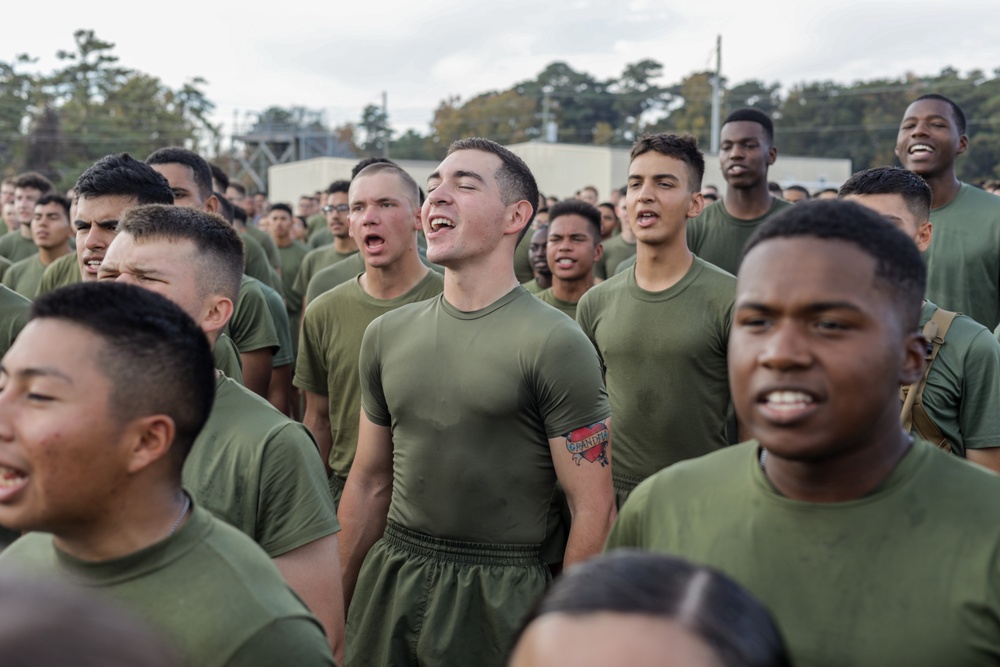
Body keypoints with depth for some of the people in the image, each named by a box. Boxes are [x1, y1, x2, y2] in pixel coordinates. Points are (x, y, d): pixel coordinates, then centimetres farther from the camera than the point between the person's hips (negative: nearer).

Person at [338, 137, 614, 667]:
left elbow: (592, 507, -12)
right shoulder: (386, 335, 6)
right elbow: (369, 483, 11)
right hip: (388, 580, 5)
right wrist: (337, 606, 11)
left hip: (499, 596, -4)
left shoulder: (555, 343, -12)